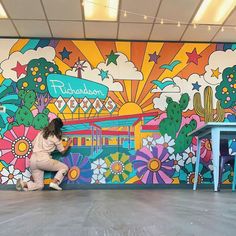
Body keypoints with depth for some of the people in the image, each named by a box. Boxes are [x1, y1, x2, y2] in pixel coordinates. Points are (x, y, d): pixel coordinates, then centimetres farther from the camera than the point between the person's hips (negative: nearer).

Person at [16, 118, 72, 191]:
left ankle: (23, 184, -10)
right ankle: (54, 182, -8)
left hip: (32, 161, 6)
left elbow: (33, 144, 25)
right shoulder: (55, 137, 1)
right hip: (44, 160, -6)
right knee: (64, 167, 12)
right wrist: (69, 143, 25)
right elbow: (63, 151, 10)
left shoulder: (41, 132, 17)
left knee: (39, 186, 15)